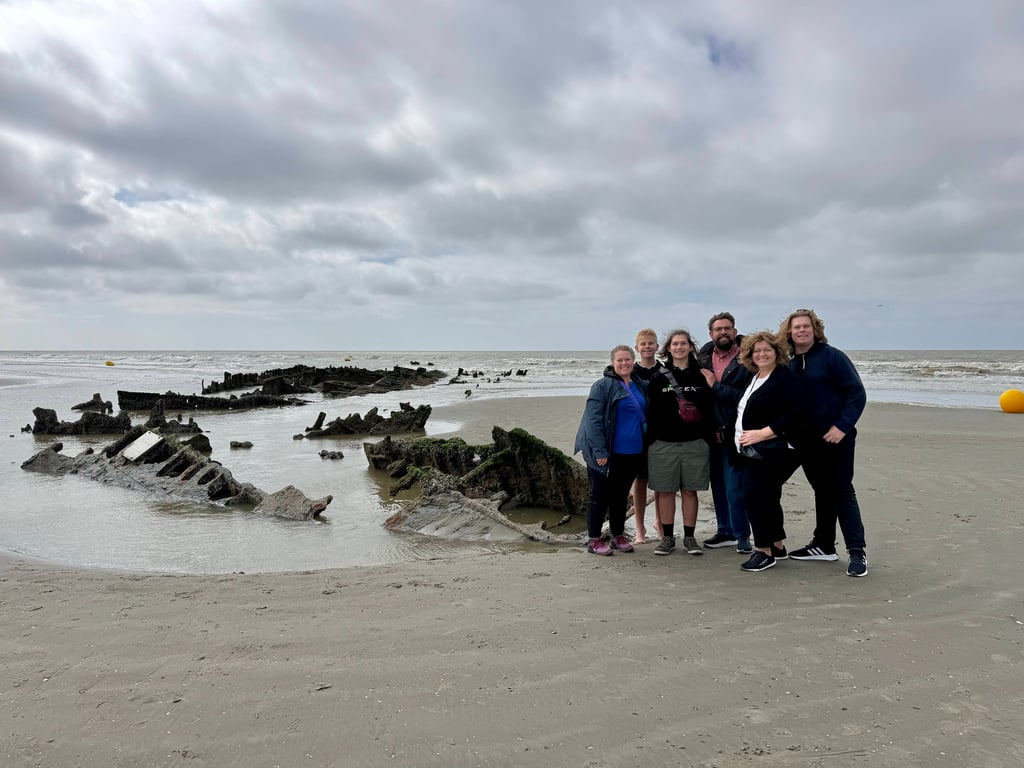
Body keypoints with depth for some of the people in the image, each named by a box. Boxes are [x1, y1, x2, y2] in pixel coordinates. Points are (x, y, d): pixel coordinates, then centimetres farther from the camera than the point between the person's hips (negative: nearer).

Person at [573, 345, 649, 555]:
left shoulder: (640, 386, 11)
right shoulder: (603, 386, -9)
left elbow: (645, 416, 24)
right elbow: (593, 420, -14)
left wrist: (645, 446, 13)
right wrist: (600, 451, -19)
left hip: (632, 453, 6)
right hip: (608, 454, -6)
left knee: (621, 495, 15)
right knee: (600, 495, 2)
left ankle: (618, 536, 27)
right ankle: (594, 539, 11)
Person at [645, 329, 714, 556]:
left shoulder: (700, 376, 5)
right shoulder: (658, 378, 5)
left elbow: (709, 409, 6)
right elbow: (651, 410, 3)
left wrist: (707, 436, -1)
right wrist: (651, 439, -2)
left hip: (694, 443, 0)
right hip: (664, 443, 0)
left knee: (690, 490, 5)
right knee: (665, 490, 4)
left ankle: (689, 537, 15)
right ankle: (667, 537, 14)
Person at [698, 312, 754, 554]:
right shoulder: (704, 357, 8)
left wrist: (716, 385, -15)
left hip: (734, 433, -5)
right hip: (712, 432, 6)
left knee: (734, 487, -4)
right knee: (718, 484, 13)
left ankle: (742, 535, 10)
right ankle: (725, 531, 26)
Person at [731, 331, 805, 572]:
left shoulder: (786, 378, -11)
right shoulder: (753, 378, 15)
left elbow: (794, 416, -21)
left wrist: (763, 433, -22)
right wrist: (738, 437, 12)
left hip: (771, 451, -9)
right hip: (751, 451, 9)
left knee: (753, 496, -10)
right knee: (767, 498, 15)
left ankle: (764, 550, 1)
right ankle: (777, 545, 28)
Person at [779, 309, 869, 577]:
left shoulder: (832, 356, -8)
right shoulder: (789, 364, 8)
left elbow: (857, 393, -12)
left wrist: (842, 426, -19)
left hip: (835, 437, -6)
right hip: (807, 439, 6)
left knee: (842, 491, -5)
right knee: (822, 491, 14)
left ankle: (857, 551, 1)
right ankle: (824, 545, 24)